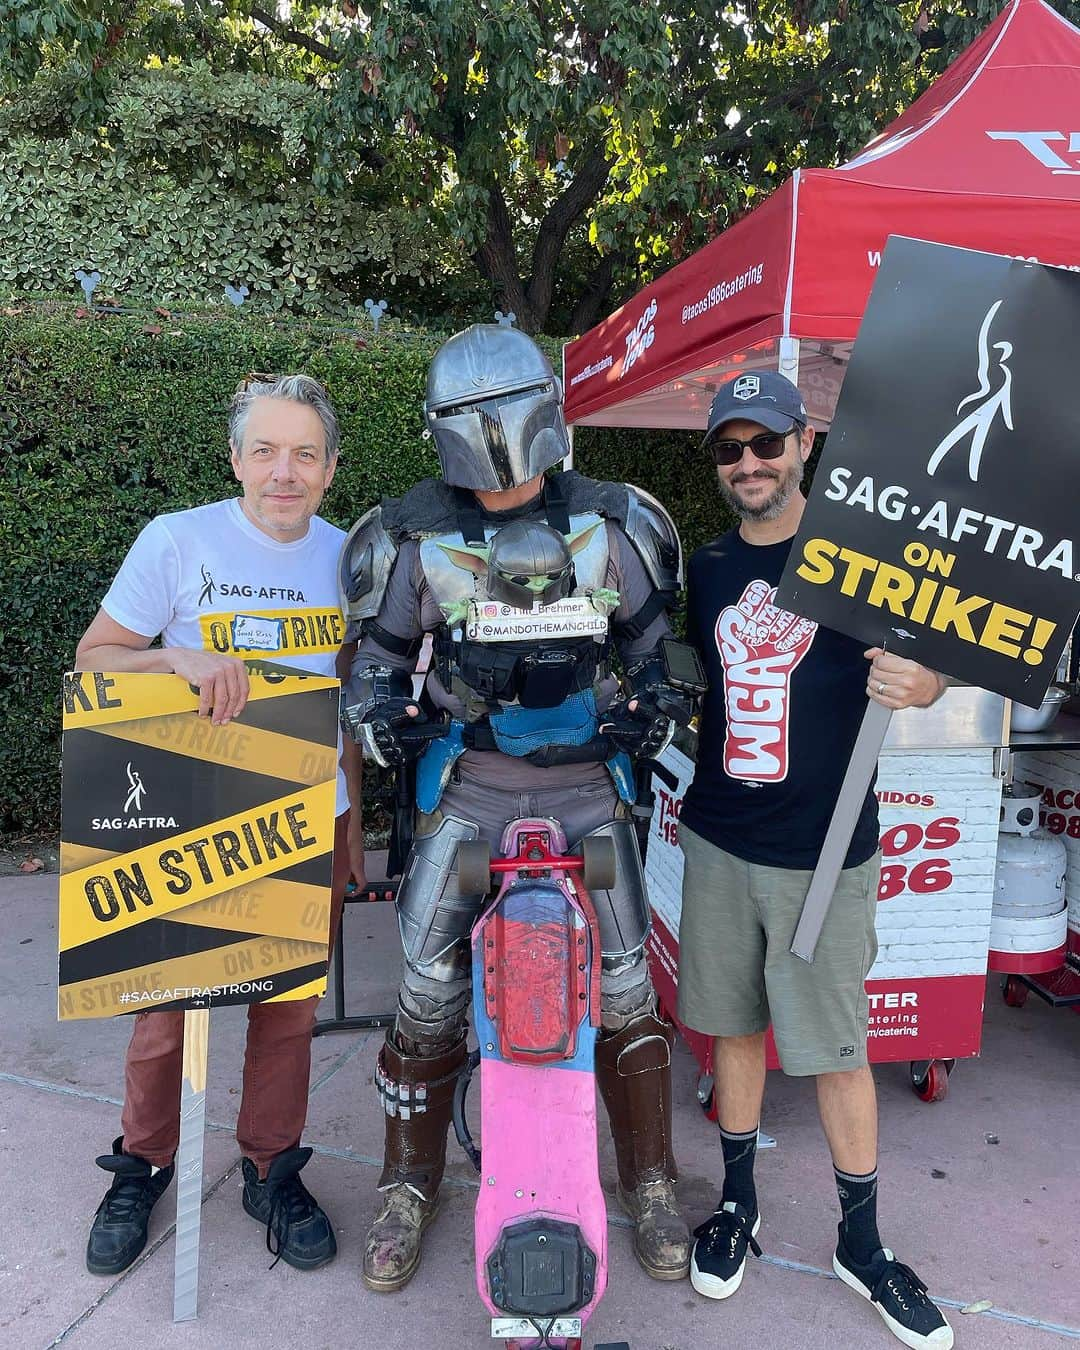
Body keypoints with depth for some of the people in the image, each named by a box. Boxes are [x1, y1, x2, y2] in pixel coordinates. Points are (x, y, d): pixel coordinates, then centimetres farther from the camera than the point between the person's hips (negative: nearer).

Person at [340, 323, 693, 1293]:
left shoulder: (613, 526, 0)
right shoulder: (412, 536, -1)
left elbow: (651, 634, 12)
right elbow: (377, 650, 9)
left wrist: (651, 698, -4)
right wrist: (377, 714, -7)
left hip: (589, 777, 1)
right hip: (467, 777, 0)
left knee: (626, 985, 3)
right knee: (430, 984, -1)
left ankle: (651, 1185, 27)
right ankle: (411, 1186, 24)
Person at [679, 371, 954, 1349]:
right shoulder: (707, 569, 6)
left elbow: (917, 661, 0)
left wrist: (927, 685, -23)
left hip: (824, 849, -3)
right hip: (719, 844, 3)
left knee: (837, 1047, 7)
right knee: (732, 1024, 14)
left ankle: (863, 1242, 29)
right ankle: (738, 1203, 35)